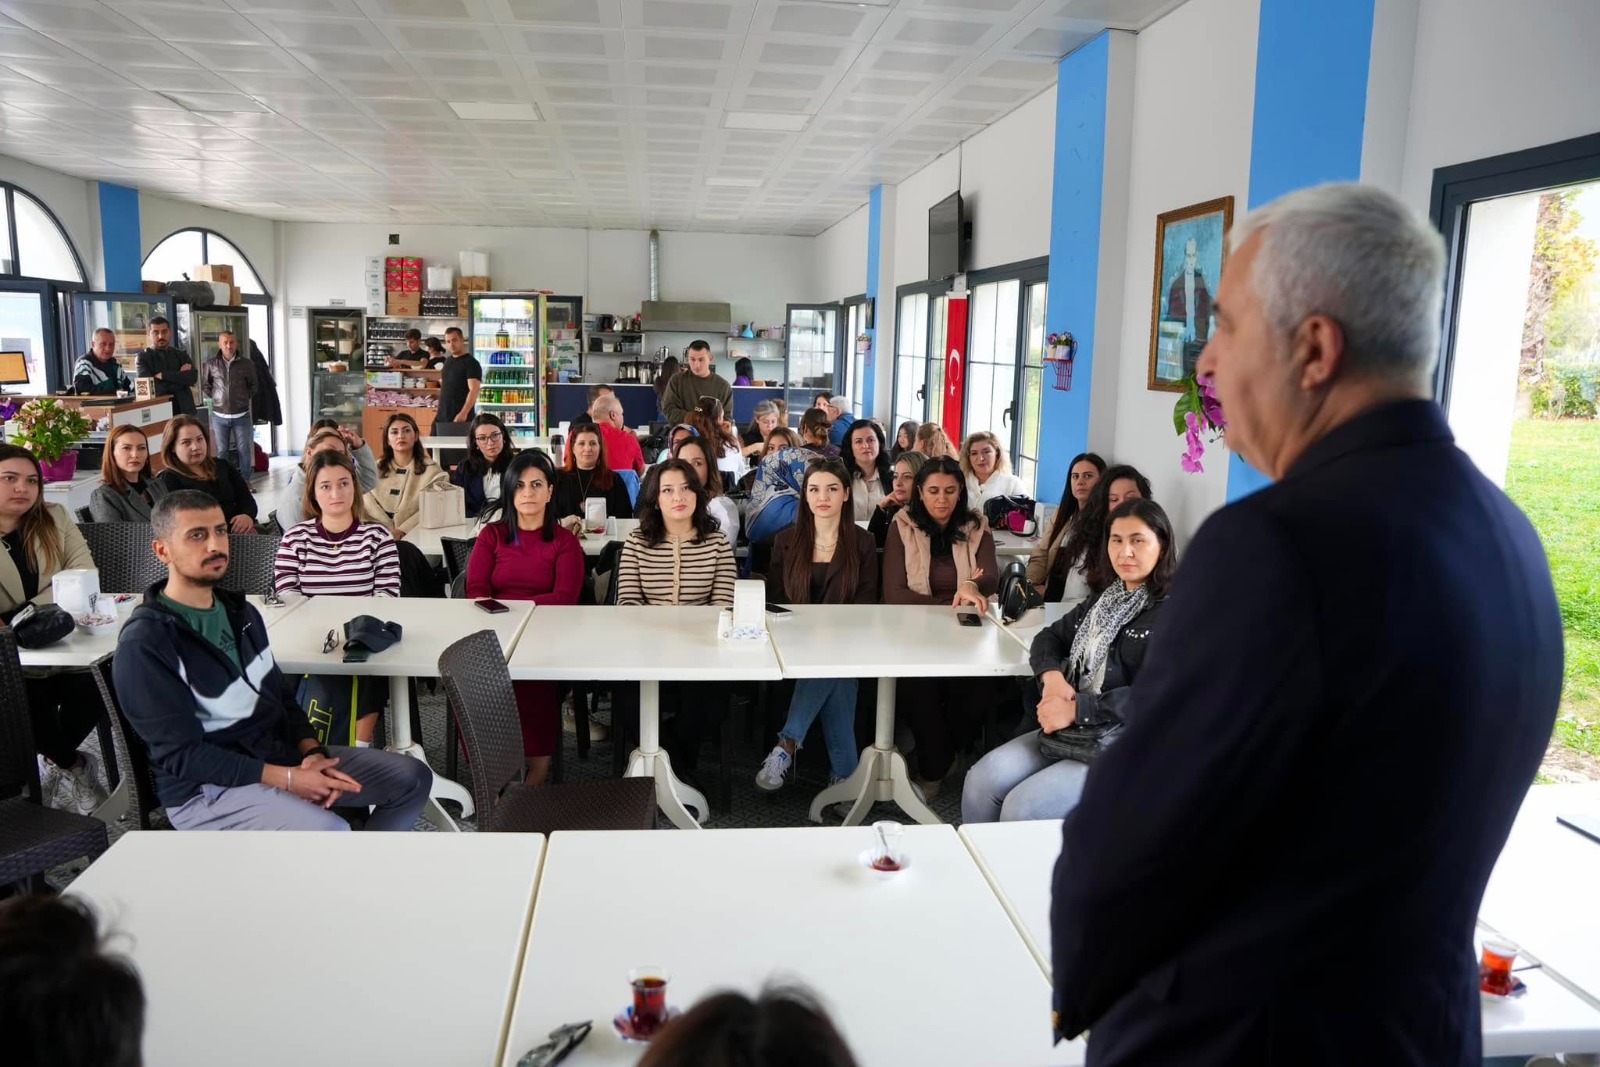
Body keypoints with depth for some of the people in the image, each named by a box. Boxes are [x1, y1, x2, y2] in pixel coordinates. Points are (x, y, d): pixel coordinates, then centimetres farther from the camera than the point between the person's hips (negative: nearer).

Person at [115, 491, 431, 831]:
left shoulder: (240, 610, 9)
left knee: (413, 778, 3)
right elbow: (181, 755, -18)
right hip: (206, 788, -8)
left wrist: (311, 752, -6)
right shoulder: (144, 644, -16)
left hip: (280, 751, 8)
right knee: (330, 832, -33)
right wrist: (287, 778, -21)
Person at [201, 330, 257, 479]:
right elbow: (204, 384, 11)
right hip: (219, 416, 1)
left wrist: (244, 398, 3)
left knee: (244, 450, 5)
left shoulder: (246, 364, -3)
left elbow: (253, 386, 9)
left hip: (241, 415, 0)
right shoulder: (211, 364, -3)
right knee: (222, 451, 9)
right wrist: (216, 396, 4)